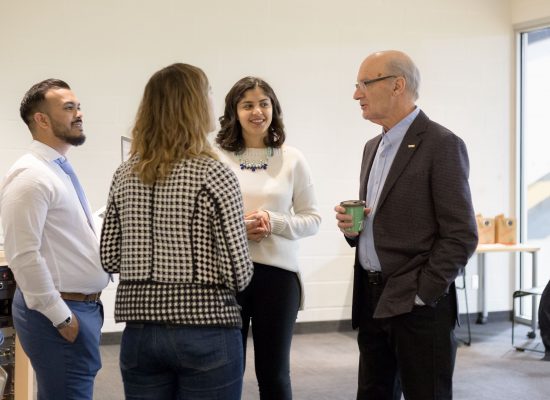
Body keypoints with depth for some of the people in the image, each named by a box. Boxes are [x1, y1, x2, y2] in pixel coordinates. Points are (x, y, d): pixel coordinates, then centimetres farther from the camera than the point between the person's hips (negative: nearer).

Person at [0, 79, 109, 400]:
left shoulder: (62, 170, 14)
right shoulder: (30, 176, -16)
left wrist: (87, 306, 16)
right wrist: (60, 317, -19)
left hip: (84, 307, 9)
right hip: (59, 315, -9)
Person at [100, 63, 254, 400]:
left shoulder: (125, 176, 2)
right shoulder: (214, 175, -12)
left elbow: (110, 258, 6)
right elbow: (238, 272, -14)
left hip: (140, 330, 5)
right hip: (205, 332, -4)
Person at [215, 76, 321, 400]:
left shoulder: (292, 159, 3)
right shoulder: (216, 157, -1)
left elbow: (313, 219, 5)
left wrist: (274, 222, -13)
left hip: (277, 273, 1)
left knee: (274, 372, 10)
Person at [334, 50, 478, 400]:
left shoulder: (442, 145, -10)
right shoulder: (373, 147, 15)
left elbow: (461, 235, -13)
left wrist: (420, 296, -16)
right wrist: (352, 224, 1)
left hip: (418, 304, -7)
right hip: (372, 299, 8)